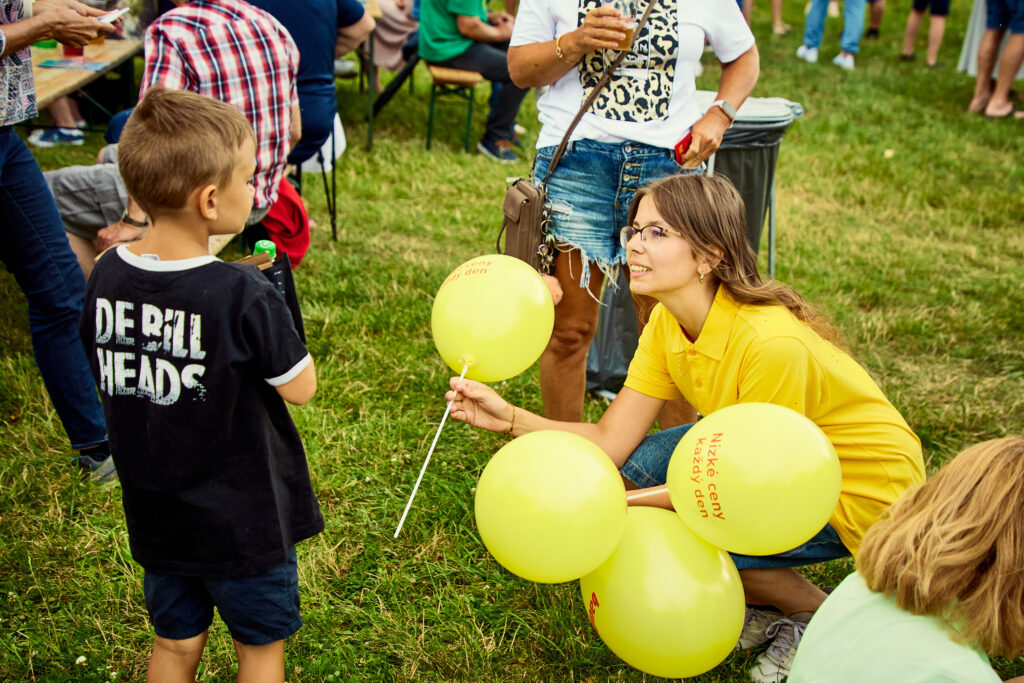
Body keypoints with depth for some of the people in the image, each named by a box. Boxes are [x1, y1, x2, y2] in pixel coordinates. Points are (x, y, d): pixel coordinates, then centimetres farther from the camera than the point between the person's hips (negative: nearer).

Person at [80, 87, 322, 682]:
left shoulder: (108, 275, -10)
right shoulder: (244, 297, -27)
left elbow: (104, 378, 4)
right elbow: (300, 388, -16)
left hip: (154, 514, 5)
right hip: (244, 519, -5)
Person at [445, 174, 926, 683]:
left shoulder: (770, 344, -32)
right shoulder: (668, 324, -8)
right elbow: (612, 443, -10)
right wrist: (510, 418, -21)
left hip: (866, 492, -8)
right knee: (638, 463, -8)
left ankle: (817, 616, 5)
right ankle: (767, 606, 9)